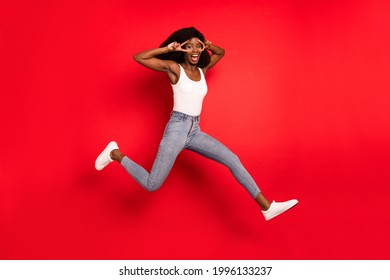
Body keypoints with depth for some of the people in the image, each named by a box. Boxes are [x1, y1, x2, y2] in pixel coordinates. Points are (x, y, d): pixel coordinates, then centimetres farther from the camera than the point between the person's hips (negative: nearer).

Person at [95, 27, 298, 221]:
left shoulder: (202, 69, 12)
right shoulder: (174, 68, -5)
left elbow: (221, 52, 29)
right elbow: (138, 57, -10)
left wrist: (208, 46, 8)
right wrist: (167, 49, -11)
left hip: (195, 131, 6)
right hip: (177, 129, -6)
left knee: (232, 160, -4)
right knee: (151, 185, -6)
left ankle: (266, 207, 1)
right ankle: (115, 154, 17)